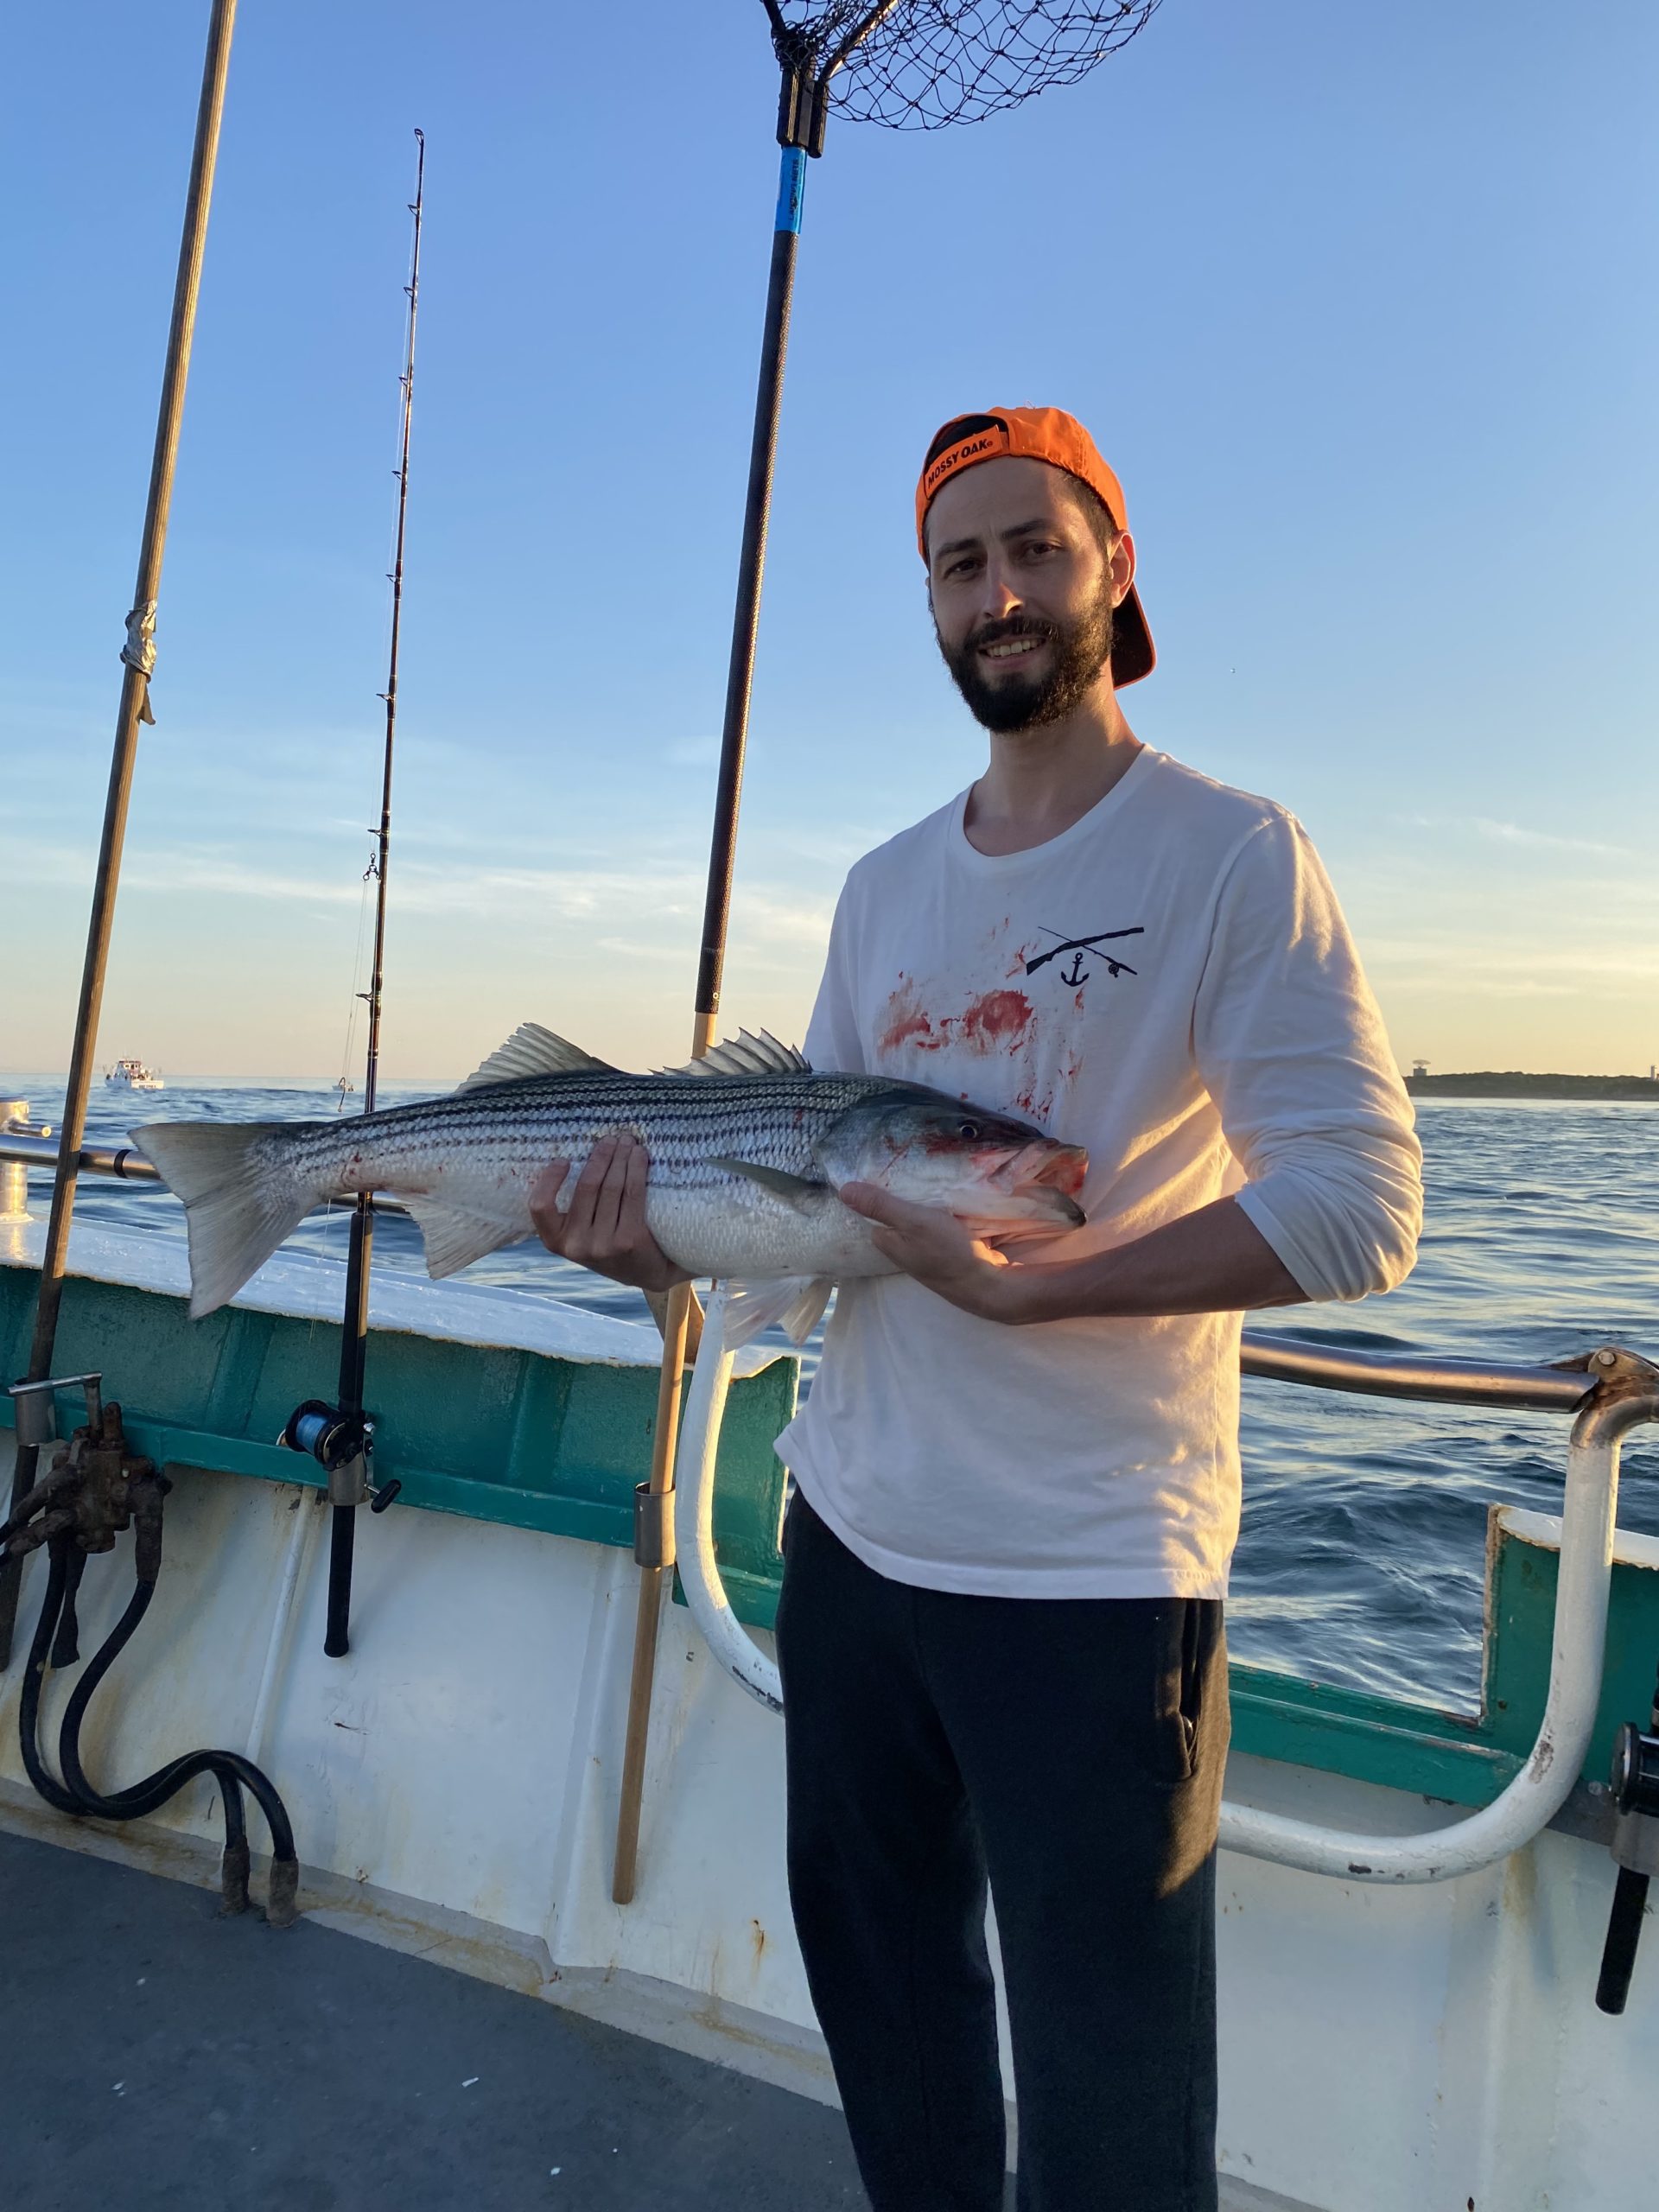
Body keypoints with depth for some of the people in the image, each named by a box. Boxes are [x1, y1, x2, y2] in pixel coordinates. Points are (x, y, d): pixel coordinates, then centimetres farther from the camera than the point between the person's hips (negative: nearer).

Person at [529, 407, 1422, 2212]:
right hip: (851, 1529, 6)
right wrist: (664, 1248, -8)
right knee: (877, 1993, 24)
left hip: (1092, 1571, -6)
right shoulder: (882, 889, 10)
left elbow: (1358, 1211, -17)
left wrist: (1017, 1285, -24)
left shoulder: (1233, 856, -9)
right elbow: (811, 1191, 12)